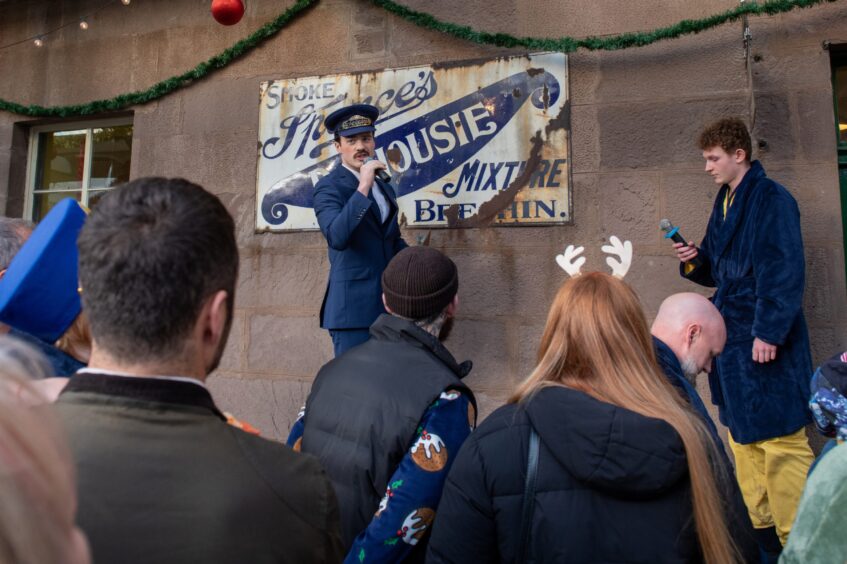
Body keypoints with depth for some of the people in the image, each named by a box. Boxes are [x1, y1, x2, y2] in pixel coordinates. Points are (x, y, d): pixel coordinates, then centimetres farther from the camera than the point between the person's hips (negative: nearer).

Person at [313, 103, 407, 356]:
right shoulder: (329, 186, -8)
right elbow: (337, 237, -26)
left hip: (389, 302, 7)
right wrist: (363, 187, -27)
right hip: (353, 305, -7)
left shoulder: (385, 188, 16)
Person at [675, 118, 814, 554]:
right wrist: (695, 261, 0)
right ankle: (759, 524, 28)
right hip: (732, 338, 9)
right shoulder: (724, 205, 15)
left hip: (765, 342, -8)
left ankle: (796, 537, 13)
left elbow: (785, 272, -16)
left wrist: (769, 332, -19)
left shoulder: (772, 200, -9)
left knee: (780, 438, -1)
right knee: (742, 437, 15)